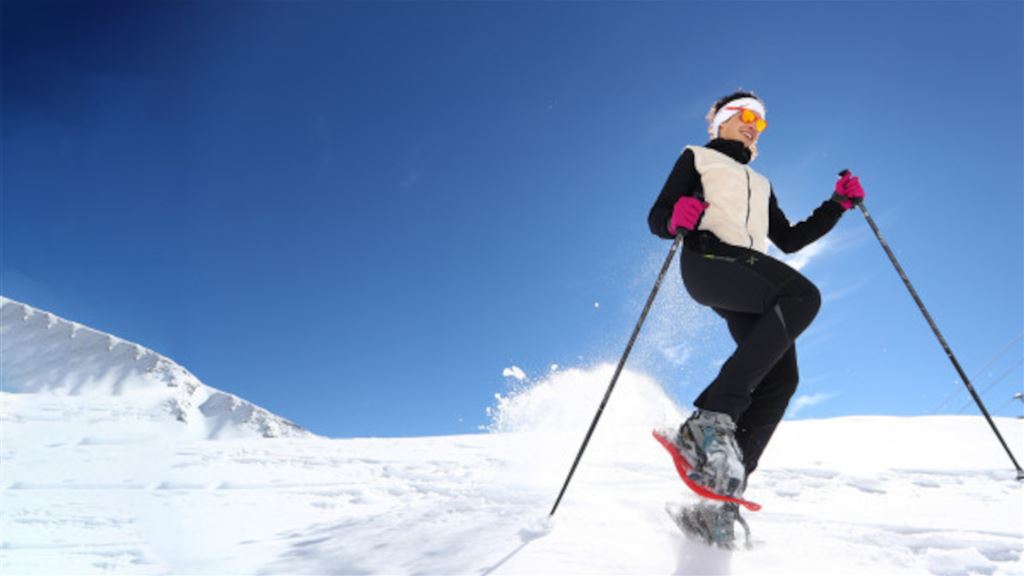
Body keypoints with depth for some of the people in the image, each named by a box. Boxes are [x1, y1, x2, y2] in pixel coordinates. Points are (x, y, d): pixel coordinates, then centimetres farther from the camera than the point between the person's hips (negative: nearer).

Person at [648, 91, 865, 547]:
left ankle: (719, 499, -21)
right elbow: (656, 219, 10)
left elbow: (790, 240, 35)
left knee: (780, 376, -19)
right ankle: (711, 417, -36)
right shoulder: (696, 158, 23)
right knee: (804, 295, -33)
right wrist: (676, 219, -14)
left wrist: (838, 204, 26)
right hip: (708, 259, -5)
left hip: (751, 274, 6)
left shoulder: (760, 184, 39)